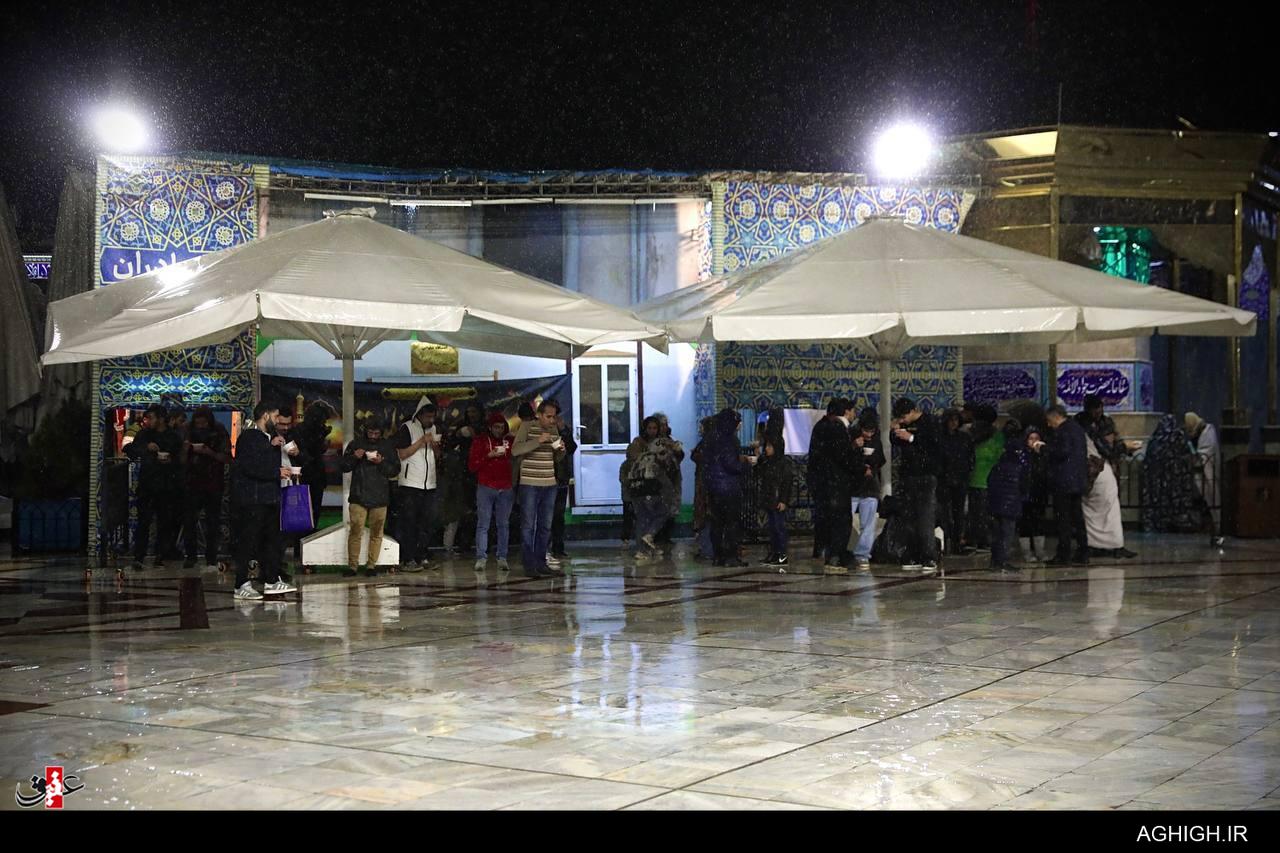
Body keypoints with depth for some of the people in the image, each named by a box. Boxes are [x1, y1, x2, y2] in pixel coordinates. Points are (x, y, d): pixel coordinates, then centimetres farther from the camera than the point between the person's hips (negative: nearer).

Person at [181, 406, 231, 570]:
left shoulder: (220, 435, -1)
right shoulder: (192, 434, 8)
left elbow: (227, 458, -6)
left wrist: (210, 453, -19)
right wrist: (186, 449, -9)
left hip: (213, 484, -2)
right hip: (194, 483, 3)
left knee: (213, 522, 0)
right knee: (189, 520, -4)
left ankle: (211, 559, 5)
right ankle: (191, 556, 6)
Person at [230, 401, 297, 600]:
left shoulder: (268, 438, 19)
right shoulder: (248, 437, -10)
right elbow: (251, 467, -20)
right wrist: (277, 472, -14)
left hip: (270, 498, 9)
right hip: (251, 499, -9)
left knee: (272, 539, 11)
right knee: (249, 541, -6)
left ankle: (272, 580, 18)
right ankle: (242, 585, -3)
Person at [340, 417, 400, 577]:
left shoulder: (388, 446, 7)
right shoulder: (355, 444, 7)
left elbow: (395, 469, 5)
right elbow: (344, 467, 9)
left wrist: (381, 463, -12)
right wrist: (354, 457, -10)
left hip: (380, 497, 1)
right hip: (358, 496, -1)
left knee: (376, 532, 3)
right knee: (355, 531, -5)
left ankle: (371, 564, 11)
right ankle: (352, 565, 1)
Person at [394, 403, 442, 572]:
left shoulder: (433, 429, 16)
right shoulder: (406, 428, -4)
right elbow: (402, 454, -12)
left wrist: (436, 446, 0)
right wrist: (422, 441, -16)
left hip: (429, 484, 6)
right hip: (410, 483, -6)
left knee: (427, 523, 6)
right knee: (409, 523, -5)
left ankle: (422, 558, 12)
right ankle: (407, 560, -5)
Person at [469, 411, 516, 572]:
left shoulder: (510, 441, 11)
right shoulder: (480, 441, 5)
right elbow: (472, 466, -1)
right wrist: (489, 456, -12)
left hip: (506, 489, 2)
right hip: (486, 488, -2)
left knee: (504, 524, 3)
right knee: (483, 524, -5)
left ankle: (502, 558, 6)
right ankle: (481, 558, -3)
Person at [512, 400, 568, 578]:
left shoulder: (554, 429, 11)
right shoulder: (527, 426, -5)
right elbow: (515, 450, -17)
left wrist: (561, 449, -2)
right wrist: (538, 441, -25)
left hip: (549, 484, 6)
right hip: (529, 484, -6)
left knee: (545, 526, 9)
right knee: (528, 526, -3)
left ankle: (541, 563, 17)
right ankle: (529, 565, 0)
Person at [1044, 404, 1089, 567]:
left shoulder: (1063, 430, -13)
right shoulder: (1078, 428, 15)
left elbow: (1063, 451, -24)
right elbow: (1084, 453, 18)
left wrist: (1045, 448, -12)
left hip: (1064, 482, -9)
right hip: (1079, 480, 9)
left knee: (1063, 519, -5)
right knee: (1077, 517, 12)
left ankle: (1064, 555, -4)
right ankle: (1083, 554, 14)